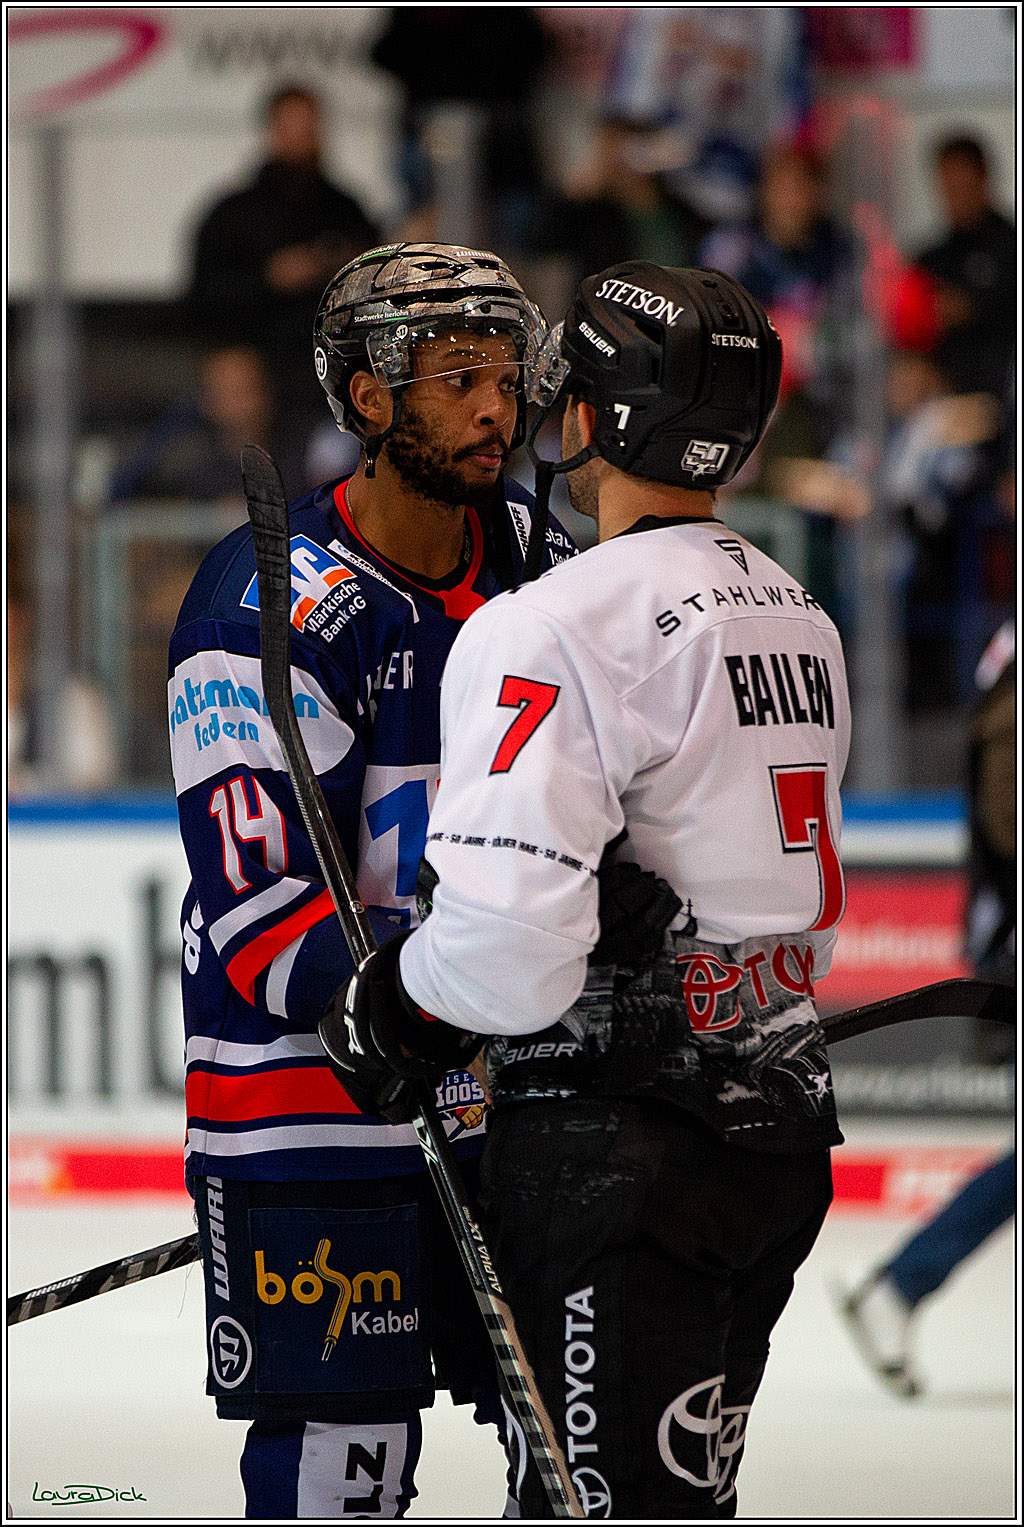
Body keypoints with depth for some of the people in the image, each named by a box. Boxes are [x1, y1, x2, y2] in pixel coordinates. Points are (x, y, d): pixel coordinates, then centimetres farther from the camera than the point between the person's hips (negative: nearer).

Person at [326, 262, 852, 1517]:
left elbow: (508, 943, -25)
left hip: (619, 1155, -9)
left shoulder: (560, 631, -16)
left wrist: (394, 1010, -3)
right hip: (780, 1140, 9)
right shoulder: (802, 623, 13)